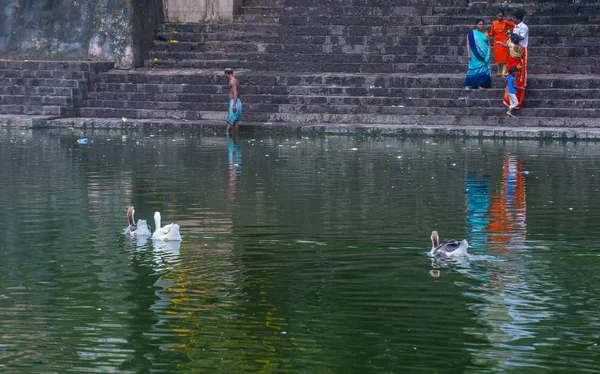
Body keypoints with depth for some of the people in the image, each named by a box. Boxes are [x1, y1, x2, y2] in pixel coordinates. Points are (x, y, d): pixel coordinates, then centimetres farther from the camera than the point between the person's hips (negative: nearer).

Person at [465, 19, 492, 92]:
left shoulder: (485, 34, 9)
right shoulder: (471, 33, 1)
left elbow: (488, 44, 13)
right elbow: (468, 44, 0)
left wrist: (488, 54, 2)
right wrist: (468, 53, -8)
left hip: (484, 55, 3)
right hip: (475, 55, -3)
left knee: (483, 69, 2)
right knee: (474, 69, -7)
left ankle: (480, 84, 9)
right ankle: (468, 85, -6)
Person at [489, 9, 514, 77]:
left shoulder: (505, 22, -4)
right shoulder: (494, 23, 5)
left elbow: (513, 25, 2)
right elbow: (492, 33, 8)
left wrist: (508, 31, -3)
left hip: (503, 41, -4)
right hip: (497, 41, 4)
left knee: (504, 57, -7)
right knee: (498, 58, 6)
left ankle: (504, 72, -8)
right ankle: (499, 72, 15)